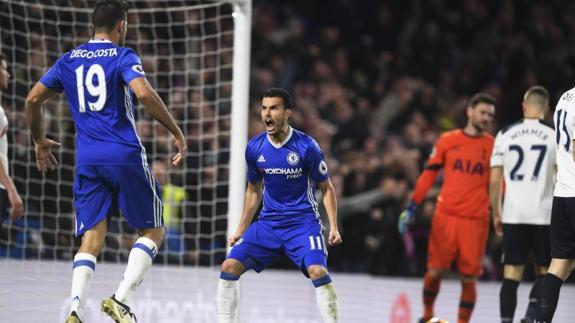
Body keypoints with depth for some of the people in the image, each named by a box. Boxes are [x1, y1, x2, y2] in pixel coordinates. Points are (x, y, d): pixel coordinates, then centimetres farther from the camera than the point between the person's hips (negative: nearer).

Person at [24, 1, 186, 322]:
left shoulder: (69, 60, 13)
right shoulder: (123, 56, -2)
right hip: (126, 156, -4)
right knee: (153, 232, 8)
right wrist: (178, 133, -12)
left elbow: (33, 99, 15)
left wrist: (40, 141, 30)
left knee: (91, 239, 5)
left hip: (87, 160, 4)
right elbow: (144, 93, -19)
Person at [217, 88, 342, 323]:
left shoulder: (306, 146, -12)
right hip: (269, 222, 4)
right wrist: (241, 230, 16)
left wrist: (333, 227, -11)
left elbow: (326, 188, -2)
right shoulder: (255, 147, 0)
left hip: (303, 222, -4)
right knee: (229, 266, -8)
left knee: (317, 271, -26)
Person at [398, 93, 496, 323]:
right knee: (435, 270, -1)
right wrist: (411, 208, 7)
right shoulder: (448, 140, 7)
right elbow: (428, 175, 10)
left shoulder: (493, 146, 6)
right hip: (445, 216, 0)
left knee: (468, 277, -2)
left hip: (476, 220, 0)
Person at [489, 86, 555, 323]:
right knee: (544, 271, 11)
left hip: (513, 215, 1)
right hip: (544, 215, -1)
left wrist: (496, 214, 15)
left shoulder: (505, 135, 5)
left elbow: (494, 181, 5)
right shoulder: (555, 137, -1)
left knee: (512, 274, 5)